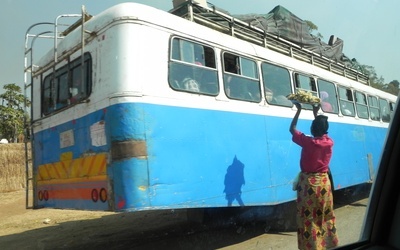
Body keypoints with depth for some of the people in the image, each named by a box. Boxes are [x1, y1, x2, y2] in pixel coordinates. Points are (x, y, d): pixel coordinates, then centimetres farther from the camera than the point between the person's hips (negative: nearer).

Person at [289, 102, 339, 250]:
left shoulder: (307, 142, -16)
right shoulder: (329, 142, -3)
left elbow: (292, 129, -2)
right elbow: (322, 130, 19)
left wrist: (298, 110, 4)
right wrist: (316, 113, 23)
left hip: (308, 183, -5)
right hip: (324, 182, 5)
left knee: (308, 218, 2)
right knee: (326, 215, 17)